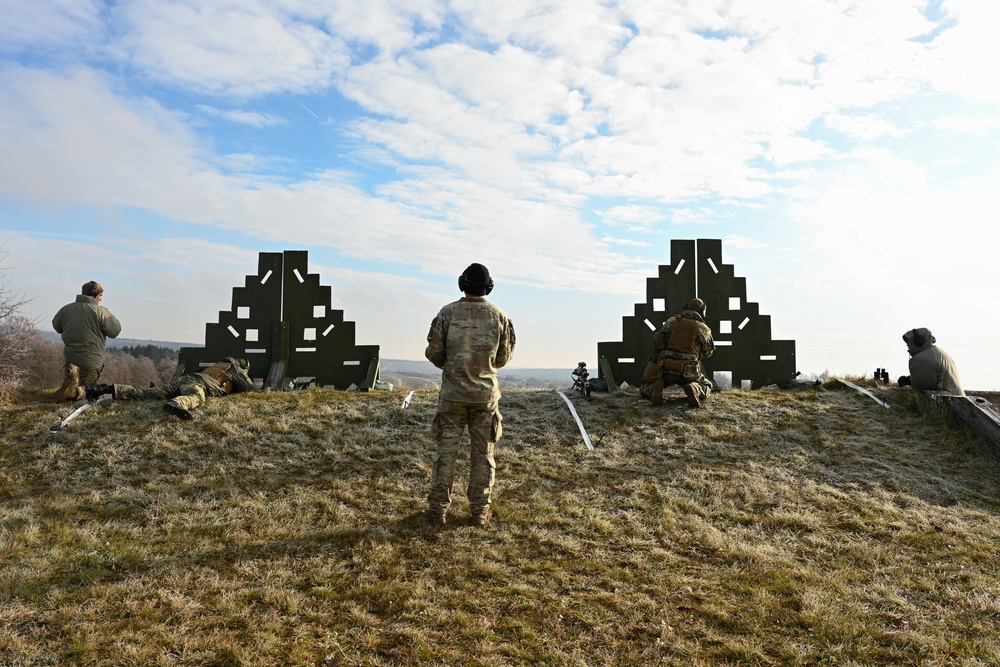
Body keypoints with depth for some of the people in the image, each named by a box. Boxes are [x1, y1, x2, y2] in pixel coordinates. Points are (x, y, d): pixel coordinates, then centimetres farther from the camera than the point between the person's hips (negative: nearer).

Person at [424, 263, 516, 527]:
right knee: (483, 453, 9)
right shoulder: (499, 316, -3)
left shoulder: (447, 313, -7)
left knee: (446, 450, 7)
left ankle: (438, 509, 11)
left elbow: (433, 352, -3)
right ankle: (480, 511, 14)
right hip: (486, 393, 1)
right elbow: (504, 357, 5)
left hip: (452, 393, -1)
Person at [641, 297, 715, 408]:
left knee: (645, 389, 23)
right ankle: (694, 389, -12)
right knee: (707, 387, 26)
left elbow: (656, 342, 11)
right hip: (687, 373, -1)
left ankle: (655, 388, -16)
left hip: (664, 370, 1)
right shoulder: (703, 328, 4)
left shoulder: (671, 321, 7)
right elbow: (707, 353, 17)